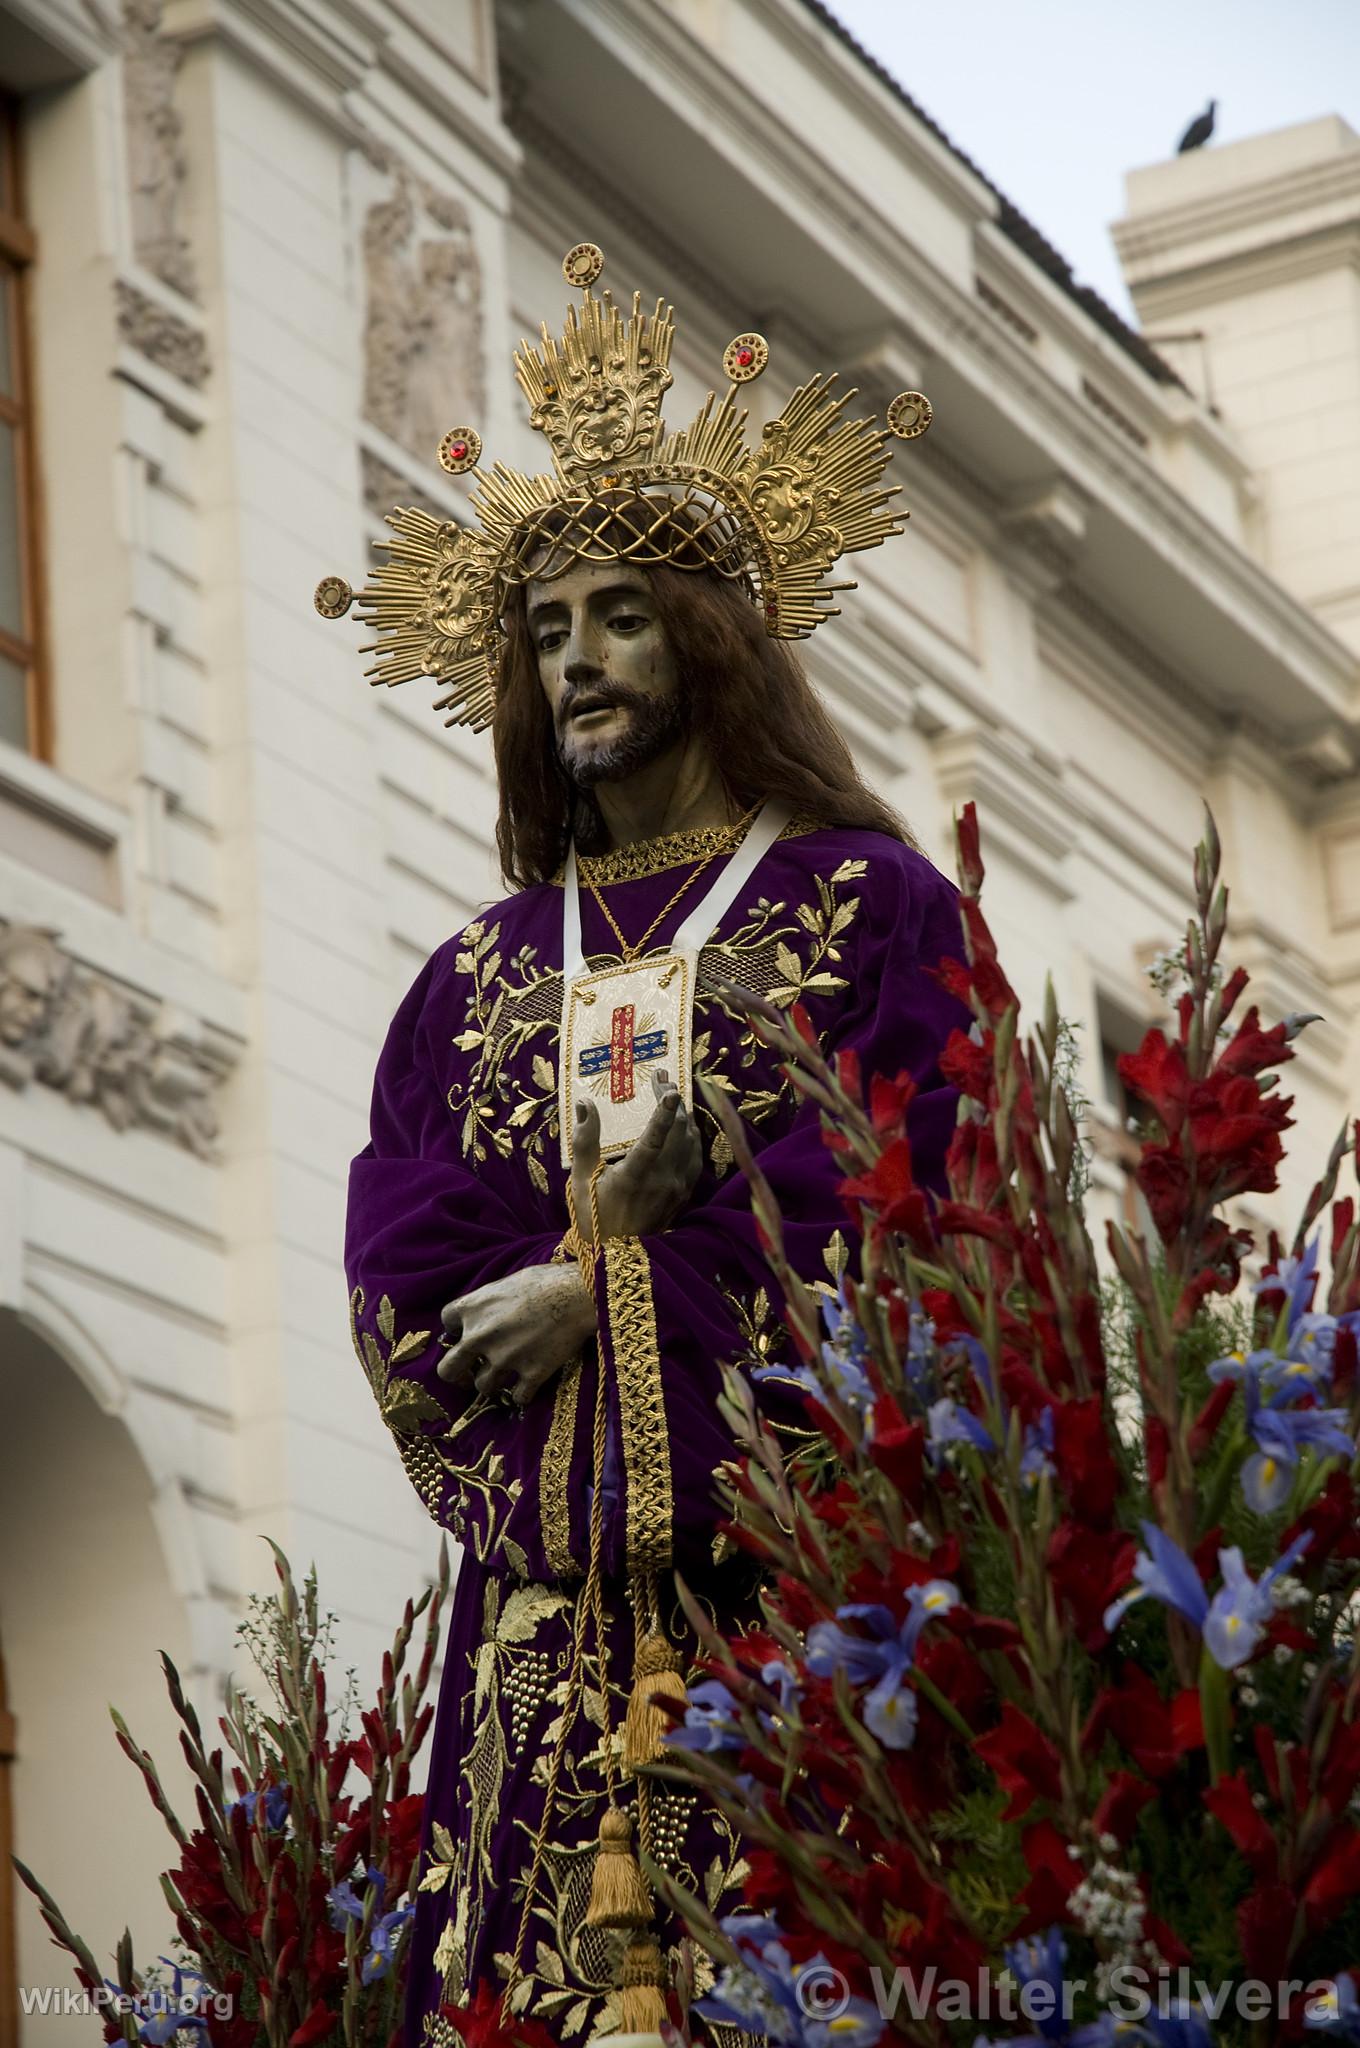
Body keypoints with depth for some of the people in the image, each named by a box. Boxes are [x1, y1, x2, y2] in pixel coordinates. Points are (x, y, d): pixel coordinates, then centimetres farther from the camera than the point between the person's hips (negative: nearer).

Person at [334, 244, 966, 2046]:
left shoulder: (865, 899, 9)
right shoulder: (483, 977, 20)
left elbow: (896, 1207, -4)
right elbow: (400, 1267, 8)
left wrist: (605, 1290, -6)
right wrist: (628, 1213, -8)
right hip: (556, 1598, 3)